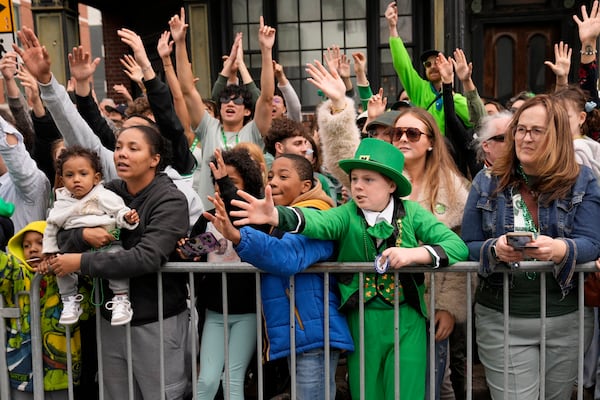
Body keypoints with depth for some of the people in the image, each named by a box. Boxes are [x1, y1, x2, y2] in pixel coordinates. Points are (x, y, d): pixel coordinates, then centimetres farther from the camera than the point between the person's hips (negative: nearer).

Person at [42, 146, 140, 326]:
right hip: (75, 247, 4)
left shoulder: (104, 196, -3)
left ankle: (121, 299, -23)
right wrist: (48, 251, 17)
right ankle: (69, 301, -4)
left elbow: (120, 211, -5)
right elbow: (51, 228, 20)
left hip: (107, 242, -4)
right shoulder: (61, 204, 9)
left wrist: (128, 218, -28)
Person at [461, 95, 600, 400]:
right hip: (500, 318, -1)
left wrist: (560, 250, -29)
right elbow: (468, 246, 1)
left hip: (565, 317, 1)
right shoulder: (487, 182, 3)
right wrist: (495, 250, -22)